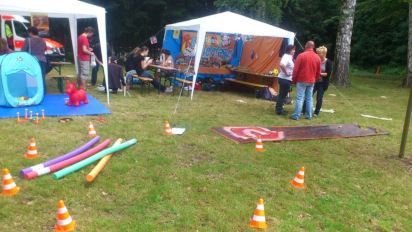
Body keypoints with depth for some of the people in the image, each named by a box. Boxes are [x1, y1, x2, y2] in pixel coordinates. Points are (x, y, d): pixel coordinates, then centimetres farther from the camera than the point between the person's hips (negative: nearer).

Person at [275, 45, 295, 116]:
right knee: (282, 95, -2)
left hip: (285, 79, 10)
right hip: (285, 79, -10)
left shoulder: (288, 56, 12)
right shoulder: (287, 57, -19)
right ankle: (279, 111, 6)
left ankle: (279, 109, 27)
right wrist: (286, 72, -25)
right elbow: (281, 65, -37)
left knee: (282, 95, 17)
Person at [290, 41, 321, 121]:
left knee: (299, 98, -2)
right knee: (309, 98, 11)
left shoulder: (301, 55, -11)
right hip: (311, 81, 4)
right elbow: (318, 72, 10)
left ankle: (296, 116, 0)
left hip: (302, 80, -4)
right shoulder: (317, 58, 4)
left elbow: (295, 69, -9)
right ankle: (309, 116, 16)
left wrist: (294, 80, 1)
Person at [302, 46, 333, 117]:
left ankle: (316, 113, 16)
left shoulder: (328, 62, -8)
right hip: (314, 81, 3)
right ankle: (303, 111, 9)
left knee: (319, 98, 3)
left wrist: (319, 73, -20)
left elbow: (328, 74, -12)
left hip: (322, 83, -3)